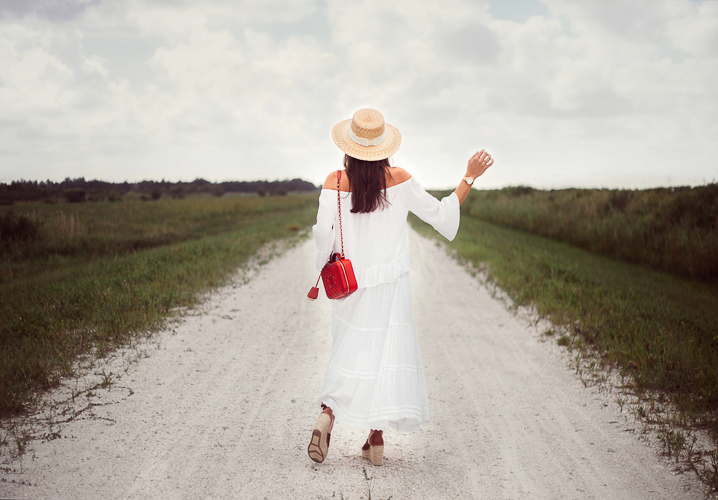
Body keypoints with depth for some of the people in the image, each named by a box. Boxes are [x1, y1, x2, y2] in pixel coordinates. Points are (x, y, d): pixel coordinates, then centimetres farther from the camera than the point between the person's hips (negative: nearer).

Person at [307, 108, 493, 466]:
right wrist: (470, 177, 7)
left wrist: (327, 262, 8)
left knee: (350, 351, 15)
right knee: (388, 351, 6)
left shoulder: (334, 183, -7)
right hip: (390, 284, -1)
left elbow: (323, 234, -12)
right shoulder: (399, 181, -7)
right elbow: (440, 215, -1)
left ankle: (327, 413, -5)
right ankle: (376, 440, 7)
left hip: (349, 284, 1)